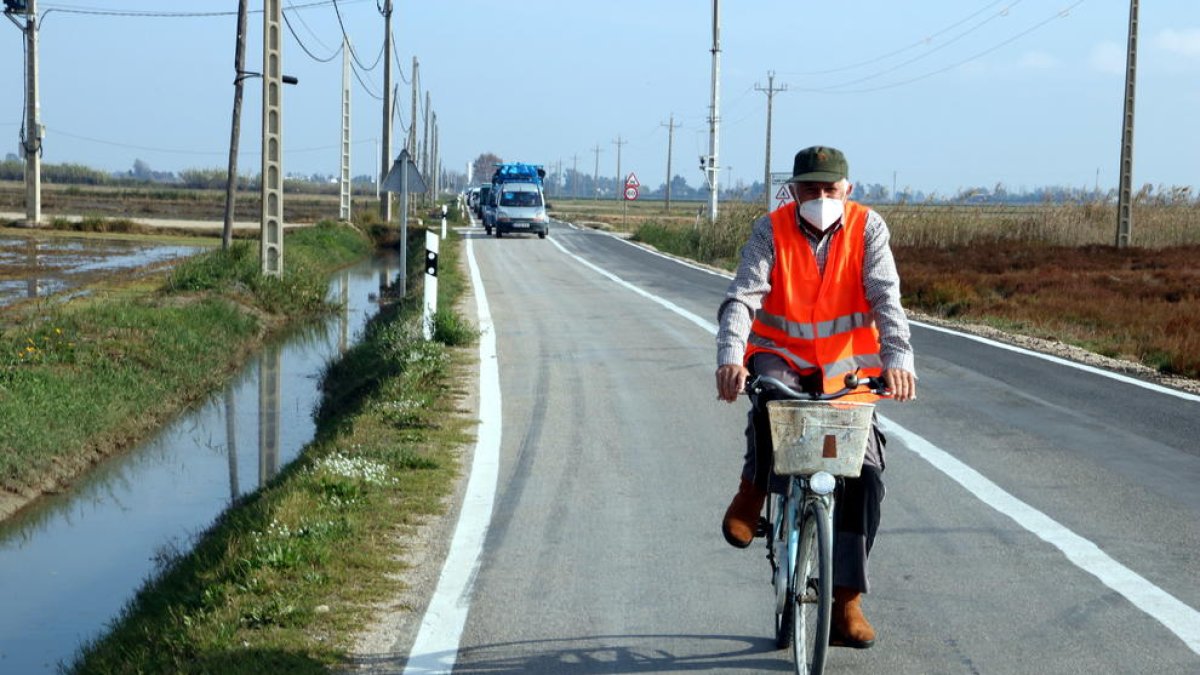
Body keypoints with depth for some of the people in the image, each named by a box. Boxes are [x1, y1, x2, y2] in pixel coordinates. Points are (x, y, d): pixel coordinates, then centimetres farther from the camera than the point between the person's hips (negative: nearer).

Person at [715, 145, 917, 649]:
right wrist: (730, 357, -40)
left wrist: (897, 358, -37)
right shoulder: (771, 230, -10)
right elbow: (743, 297, -22)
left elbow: (886, 298, -20)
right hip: (781, 353, -1)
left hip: (845, 365, 2)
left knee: (864, 473, -10)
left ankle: (846, 603, -1)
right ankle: (752, 492, -7)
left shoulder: (867, 228, -9)